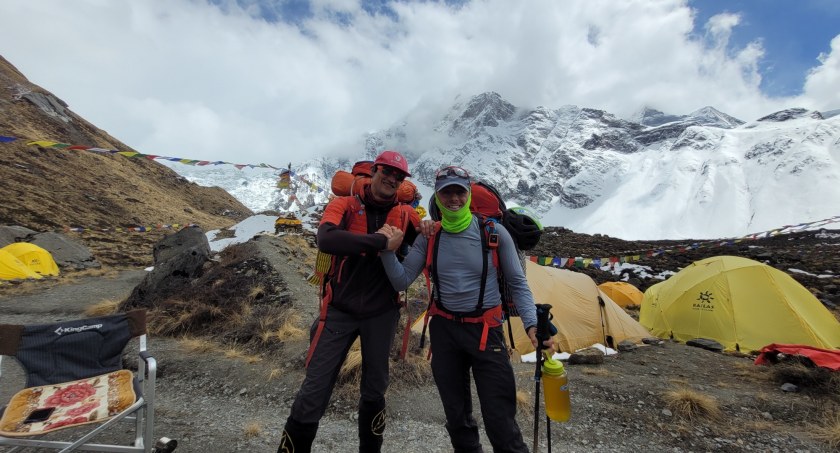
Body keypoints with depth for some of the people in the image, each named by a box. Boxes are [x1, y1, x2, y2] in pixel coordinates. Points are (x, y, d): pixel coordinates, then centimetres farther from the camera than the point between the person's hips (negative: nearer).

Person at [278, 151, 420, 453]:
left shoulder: (405, 215, 0)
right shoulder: (344, 205, -8)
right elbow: (326, 239, -27)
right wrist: (382, 241, -31)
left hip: (382, 314, 3)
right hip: (339, 311, -2)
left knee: (374, 391, 17)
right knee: (314, 391, 1)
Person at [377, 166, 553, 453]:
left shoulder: (493, 232, -9)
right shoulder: (429, 237, -3)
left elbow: (518, 284, -4)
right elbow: (402, 281, -3)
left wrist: (531, 324, -16)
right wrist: (388, 251, -19)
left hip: (486, 330, -3)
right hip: (444, 329, 3)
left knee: (499, 417, -4)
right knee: (455, 412, 19)